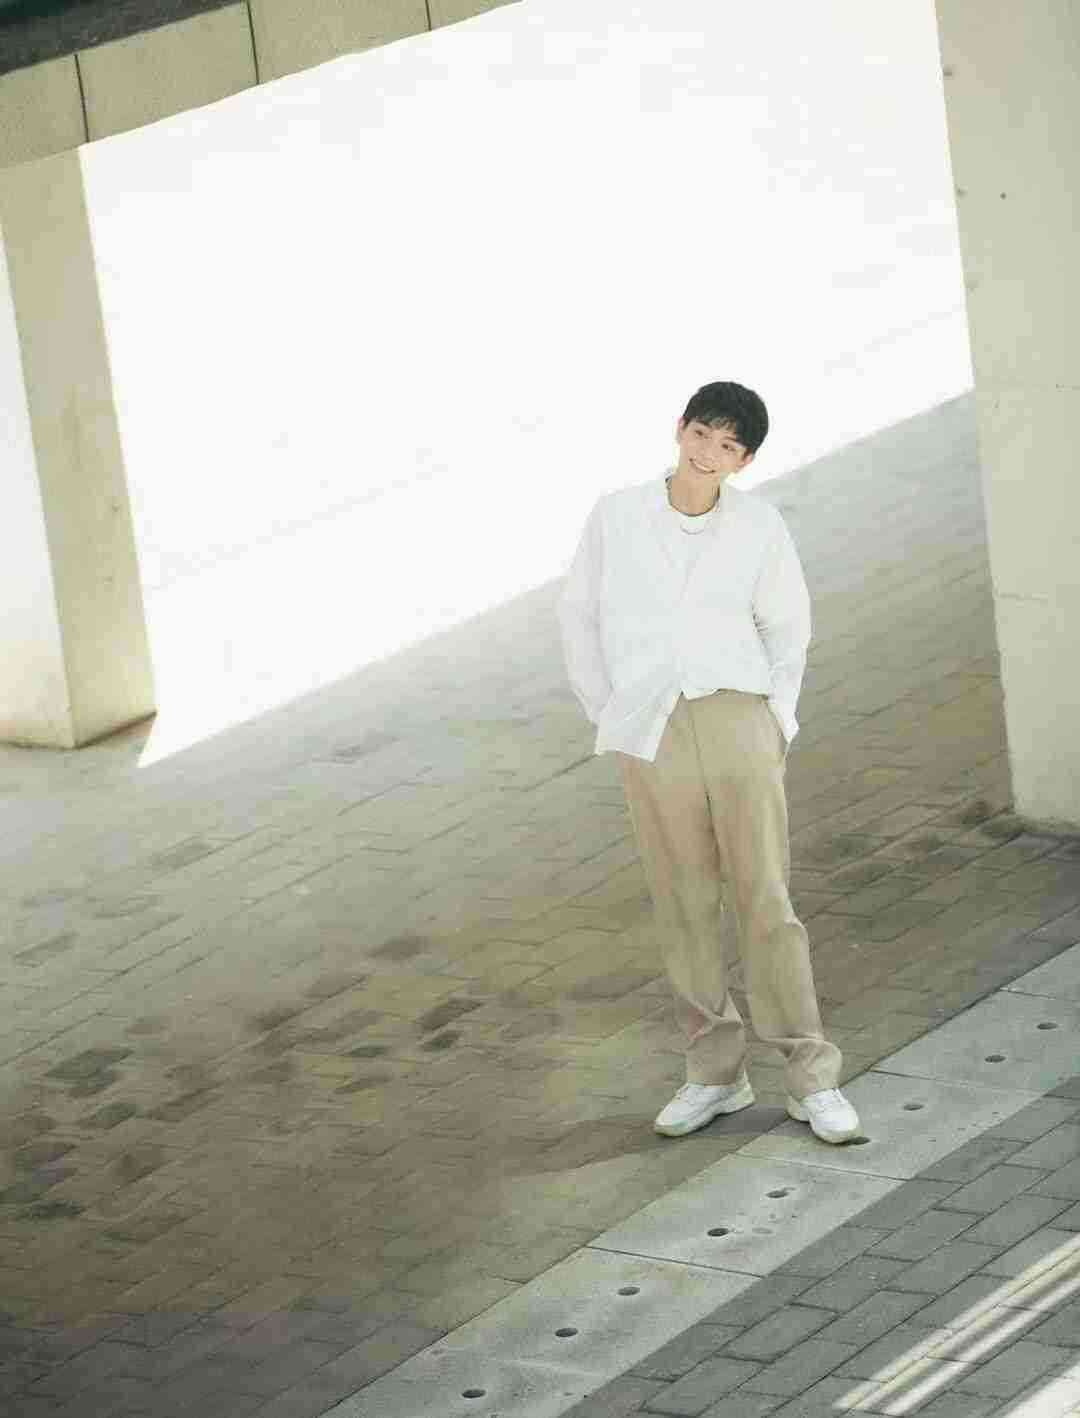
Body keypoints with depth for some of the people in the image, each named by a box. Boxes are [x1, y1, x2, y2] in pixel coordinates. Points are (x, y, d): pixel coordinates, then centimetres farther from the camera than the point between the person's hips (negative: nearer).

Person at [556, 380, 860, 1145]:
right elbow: (579, 614, 12)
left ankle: (813, 1079, 3)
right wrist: (605, 712, 8)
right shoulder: (617, 515, 2)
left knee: (764, 898, -2)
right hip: (650, 736, 1)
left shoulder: (758, 524, 0)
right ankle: (717, 1073, 17)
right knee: (685, 905, 6)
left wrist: (779, 717, 5)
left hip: (735, 717, -1)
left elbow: (786, 623, 12)